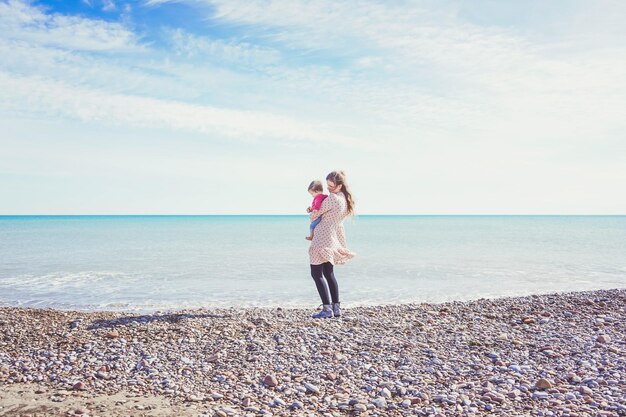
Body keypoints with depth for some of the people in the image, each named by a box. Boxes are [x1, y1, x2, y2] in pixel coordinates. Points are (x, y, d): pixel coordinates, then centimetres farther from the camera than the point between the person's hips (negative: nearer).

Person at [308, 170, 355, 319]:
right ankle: (336, 307, 15)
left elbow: (314, 215, -8)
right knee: (329, 273, 17)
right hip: (334, 239, 9)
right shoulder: (346, 198, 11)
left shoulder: (332, 198, -17)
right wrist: (314, 210, 15)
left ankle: (327, 309, -11)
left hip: (323, 238, -9)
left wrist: (311, 214, 15)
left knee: (316, 273, -6)